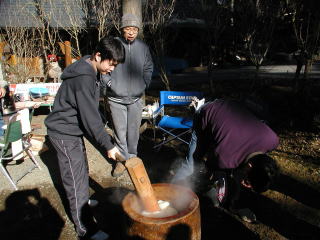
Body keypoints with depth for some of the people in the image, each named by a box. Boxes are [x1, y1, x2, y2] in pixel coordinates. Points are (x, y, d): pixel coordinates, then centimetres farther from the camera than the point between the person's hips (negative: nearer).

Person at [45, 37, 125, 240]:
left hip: (74, 129, 10)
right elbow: (90, 116, -27)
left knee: (81, 169, 25)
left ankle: (82, 201, 48)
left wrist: (103, 131, 15)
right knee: (76, 177, -3)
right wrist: (108, 145, -21)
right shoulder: (83, 79, -27)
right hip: (64, 133, -10)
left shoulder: (91, 72, 4)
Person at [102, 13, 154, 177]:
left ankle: (132, 157, 31)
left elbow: (148, 68, 15)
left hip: (136, 98, 2)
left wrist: (144, 85, 6)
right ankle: (122, 159, 22)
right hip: (116, 98, -2)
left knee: (133, 131, 12)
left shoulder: (143, 47, 2)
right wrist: (109, 83, -8)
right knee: (120, 131, 5)